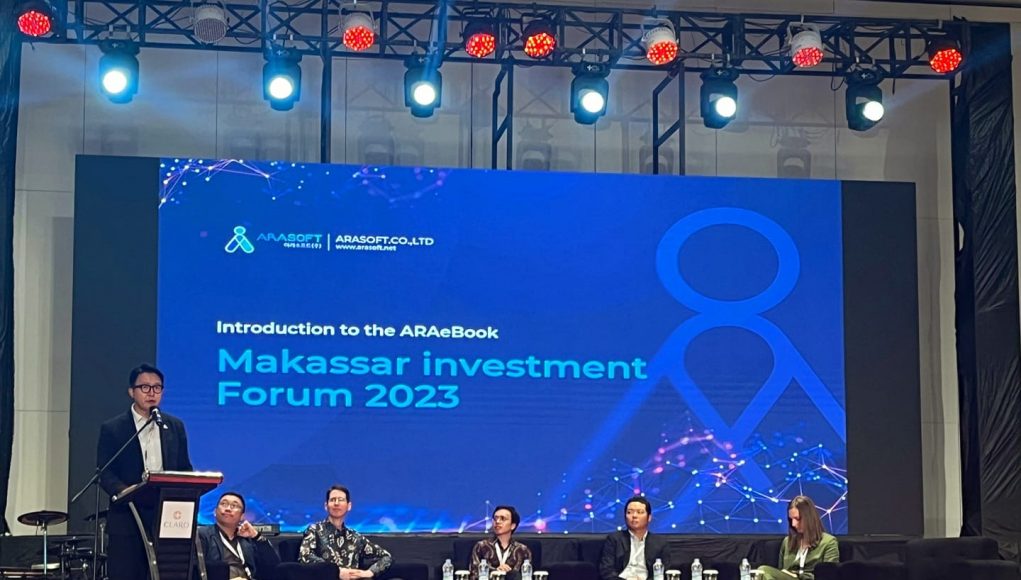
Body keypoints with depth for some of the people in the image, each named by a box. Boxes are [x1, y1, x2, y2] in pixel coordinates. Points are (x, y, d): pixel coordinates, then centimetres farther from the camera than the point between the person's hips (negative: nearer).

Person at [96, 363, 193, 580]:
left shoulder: (175, 426, 13)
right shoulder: (112, 429, 2)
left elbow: (184, 470, 14)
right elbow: (104, 473, -4)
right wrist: (124, 492, -24)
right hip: (127, 519, -3)